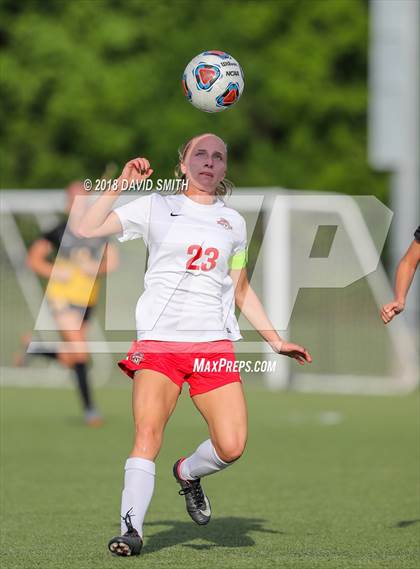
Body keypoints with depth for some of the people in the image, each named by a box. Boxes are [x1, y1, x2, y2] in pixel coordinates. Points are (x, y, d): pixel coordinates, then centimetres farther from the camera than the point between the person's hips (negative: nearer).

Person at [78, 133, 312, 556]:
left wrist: (275, 340, 23)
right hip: (158, 341, -3)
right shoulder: (156, 207, 8)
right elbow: (87, 230, 0)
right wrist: (122, 183, -6)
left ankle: (189, 473, 22)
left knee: (231, 446, -10)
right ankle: (131, 529, -14)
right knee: (147, 434, -18)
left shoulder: (233, 222, 18)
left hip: (214, 342, 3)